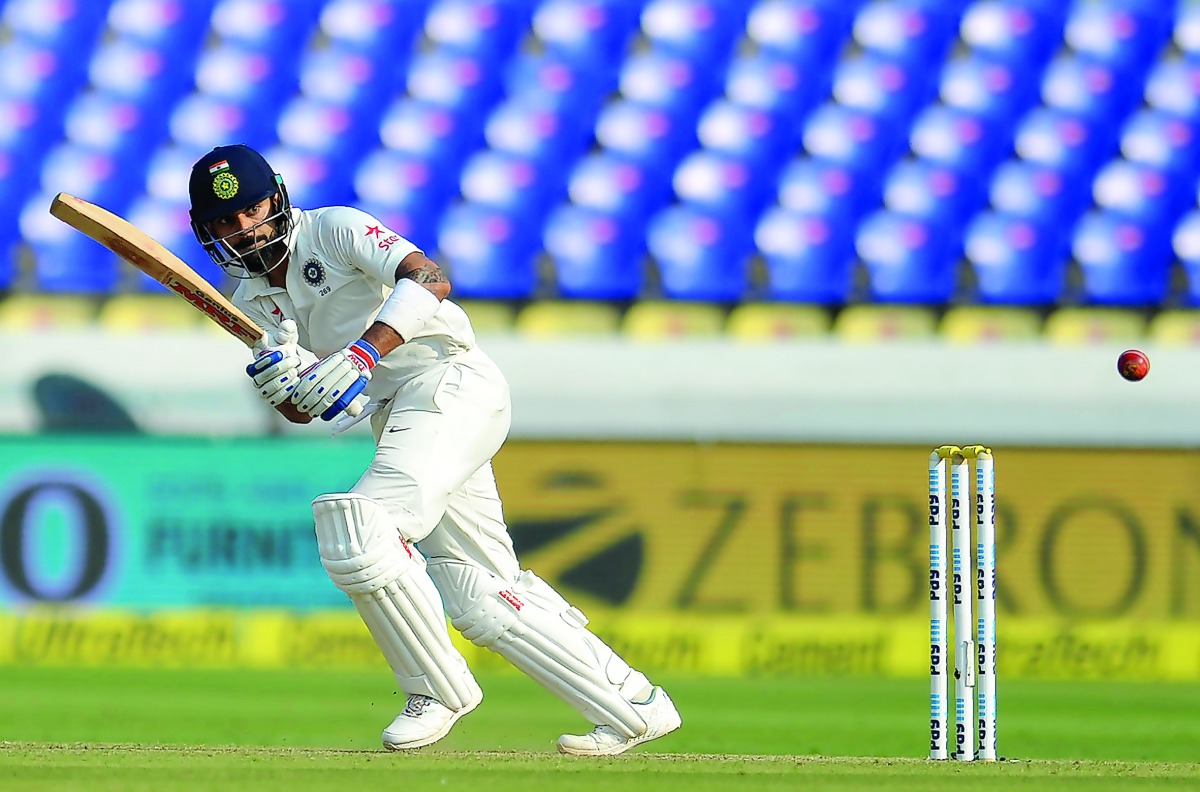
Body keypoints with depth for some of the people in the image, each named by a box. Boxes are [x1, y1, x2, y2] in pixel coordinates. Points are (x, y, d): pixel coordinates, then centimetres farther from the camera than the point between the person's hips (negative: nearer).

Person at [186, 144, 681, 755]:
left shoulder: (335, 229, -7)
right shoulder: (251, 298, 13)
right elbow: (302, 409, 3)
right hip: (398, 419, 8)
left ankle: (437, 691, -10)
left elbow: (430, 280, -23)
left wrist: (365, 351, -37)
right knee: (481, 599, 4)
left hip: (452, 386, -8)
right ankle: (634, 707, 12)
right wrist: (280, 380, -21)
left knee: (356, 530, -25)